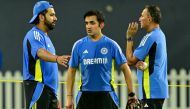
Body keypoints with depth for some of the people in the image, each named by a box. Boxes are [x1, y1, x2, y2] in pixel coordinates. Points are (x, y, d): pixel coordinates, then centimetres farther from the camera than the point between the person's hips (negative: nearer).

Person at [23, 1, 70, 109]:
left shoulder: (45, 37, 21)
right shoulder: (34, 35, -9)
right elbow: (41, 53, -32)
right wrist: (57, 58, -52)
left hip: (49, 88, 10)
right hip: (38, 88, -10)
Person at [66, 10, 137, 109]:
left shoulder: (111, 44, -2)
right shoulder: (79, 45, 2)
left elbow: (125, 68, 2)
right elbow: (72, 71, 7)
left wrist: (131, 94, -2)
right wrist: (69, 97, 2)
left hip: (106, 94, -2)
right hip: (85, 94, 2)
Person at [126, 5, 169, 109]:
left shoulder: (150, 37, -16)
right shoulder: (160, 35, 14)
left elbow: (130, 60, -10)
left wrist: (129, 37, -1)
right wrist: (145, 64, -5)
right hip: (159, 89, 10)